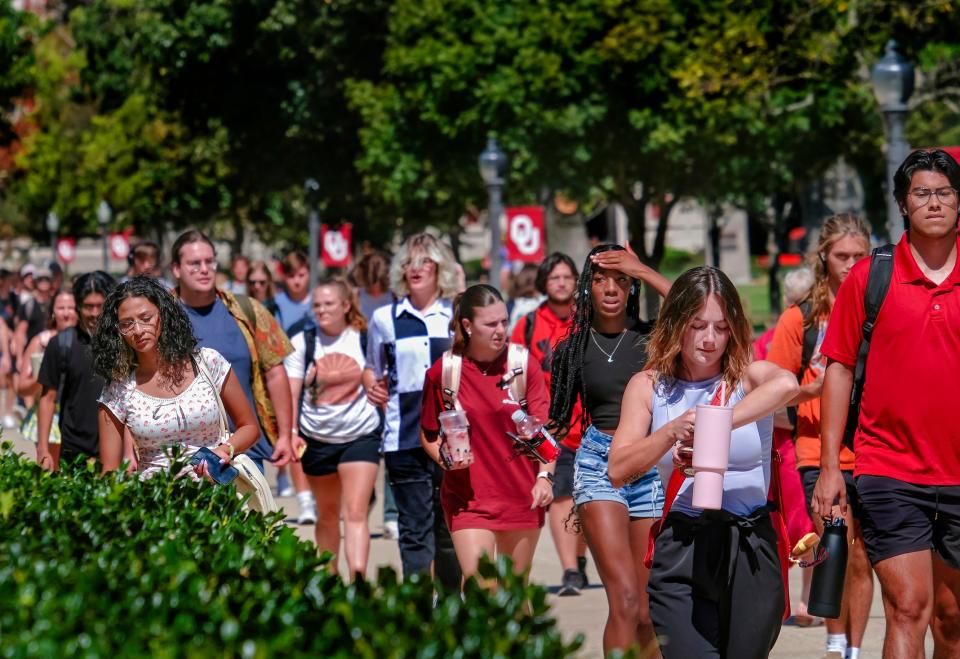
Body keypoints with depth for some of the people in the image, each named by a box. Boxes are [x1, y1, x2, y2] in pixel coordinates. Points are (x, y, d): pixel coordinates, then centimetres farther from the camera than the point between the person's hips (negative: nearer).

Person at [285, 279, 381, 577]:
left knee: (355, 513, -13)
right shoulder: (302, 343, 0)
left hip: (361, 436, -1)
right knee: (327, 515, 14)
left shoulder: (364, 340, 0)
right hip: (317, 438, 2)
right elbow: (290, 394, -3)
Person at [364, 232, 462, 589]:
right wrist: (372, 384, 1)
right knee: (414, 529, 0)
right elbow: (372, 368, 22)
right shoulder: (384, 318, 9)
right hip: (404, 436, 0)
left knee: (451, 526, 4)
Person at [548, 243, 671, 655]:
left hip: (653, 468, 1)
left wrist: (645, 273, -10)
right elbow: (559, 421, 14)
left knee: (645, 609, 4)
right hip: (599, 465, -1)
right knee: (625, 599, -17)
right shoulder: (573, 349, 8)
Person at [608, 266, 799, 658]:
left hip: (751, 550, 0)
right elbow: (618, 471, -2)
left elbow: (787, 385, -25)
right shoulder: (648, 387, 7)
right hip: (681, 552, 0)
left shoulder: (749, 377, 1)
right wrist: (673, 431, -15)